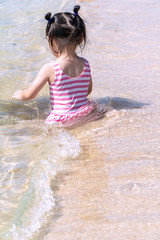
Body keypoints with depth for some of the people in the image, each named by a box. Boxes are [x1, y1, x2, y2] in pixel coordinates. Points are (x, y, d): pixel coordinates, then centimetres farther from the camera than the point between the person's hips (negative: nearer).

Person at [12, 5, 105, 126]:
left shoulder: (49, 69, -11)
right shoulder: (86, 64, 3)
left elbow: (29, 95, -3)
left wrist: (20, 95, 22)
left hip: (61, 121, -5)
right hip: (86, 116, 5)